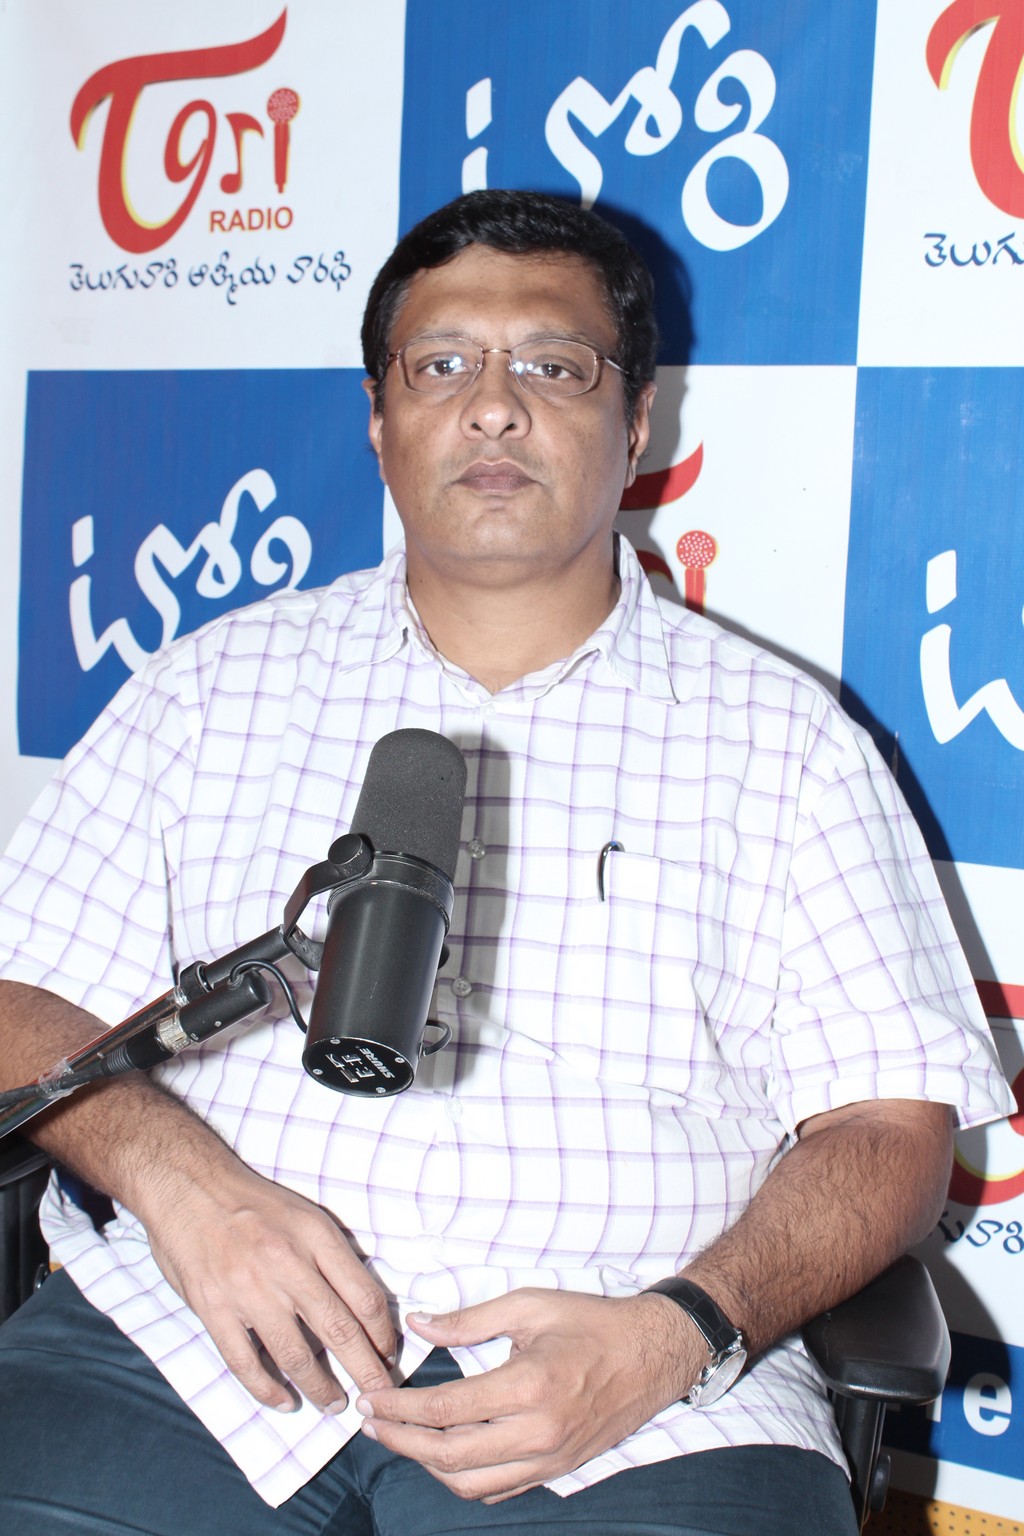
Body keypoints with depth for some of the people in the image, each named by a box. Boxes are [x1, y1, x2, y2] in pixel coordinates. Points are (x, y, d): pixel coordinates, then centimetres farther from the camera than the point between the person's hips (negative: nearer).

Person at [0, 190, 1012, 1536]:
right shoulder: (219, 683, 12)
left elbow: (889, 1126, 3)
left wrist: (678, 1335, -14)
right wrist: (175, 1172, -12)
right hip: (199, 1329, 0)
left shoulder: (784, 739, 7)